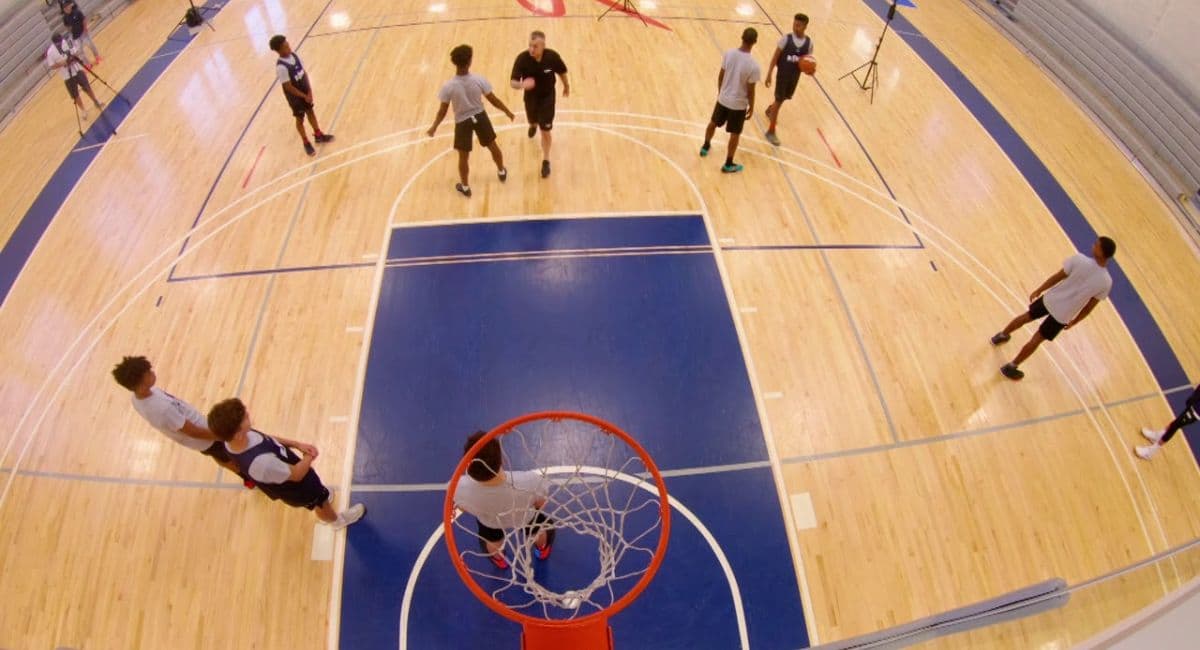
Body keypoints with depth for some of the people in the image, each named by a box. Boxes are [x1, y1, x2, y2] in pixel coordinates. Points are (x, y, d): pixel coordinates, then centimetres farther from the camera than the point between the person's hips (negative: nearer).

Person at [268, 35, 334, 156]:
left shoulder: (294, 55, -8)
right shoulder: (281, 67, -29)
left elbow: (304, 73, -1)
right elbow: (288, 87, -24)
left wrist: (309, 91, -9)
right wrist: (304, 96, -17)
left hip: (305, 91, 7)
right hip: (295, 97, -7)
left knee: (311, 112, 23)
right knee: (300, 119, 11)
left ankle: (318, 135, 44)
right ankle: (306, 143, 29)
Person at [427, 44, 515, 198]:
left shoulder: (448, 87, -22)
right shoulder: (479, 80, -20)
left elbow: (443, 111, -12)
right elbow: (493, 100, -8)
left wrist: (434, 127, 4)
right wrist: (507, 111, 9)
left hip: (462, 122, -1)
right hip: (480, 117, 1)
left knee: (463, 156, 16)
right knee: (492, 145, 26)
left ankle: (465, 187, 32)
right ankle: (501, 172, 49)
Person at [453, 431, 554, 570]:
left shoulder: (461, 489, -43)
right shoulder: (531, 482, -48)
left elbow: (463, 507, -16)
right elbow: (541, 504, -22)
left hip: (490, 522, 1)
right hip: (525, 518, -1)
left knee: (492, 541, 39)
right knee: (536, 531, 38)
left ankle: (499, 559, 71)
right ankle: (542, 549, 70)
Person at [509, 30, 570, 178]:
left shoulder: (552, 56, -26)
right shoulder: (522, 58, -28)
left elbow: (562, 72, -5)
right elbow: (513, 82, -31)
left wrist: (566, 86, 12)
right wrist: (522, 84, -54)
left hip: (547, 97, -2)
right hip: (530, 97, 2)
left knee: (545, 130, -2)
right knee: (532, 122, 28)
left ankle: (546, 161, 17)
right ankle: (533, 125, 69)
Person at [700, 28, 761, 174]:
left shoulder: (729, 54, -13)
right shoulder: (753, 66, -24)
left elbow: (720, 76, -1)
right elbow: (750, 91, -16)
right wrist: (751, 107, 0)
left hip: (723, 98, 4)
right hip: (739, 104, -4)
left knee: (713, 122, 28)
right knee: (735, 134, 13)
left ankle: (705, 147, 50)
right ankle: (728, 165, 24)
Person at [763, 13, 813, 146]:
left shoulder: (809, 43, -5)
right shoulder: (786, 38, -14)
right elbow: (775, 57, -9)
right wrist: (769, 75, -13)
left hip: (795, 76, 4)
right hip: (783, 74, -4)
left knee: (784, 98, 22)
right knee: (779, 100, -3)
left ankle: (770, 110, 54)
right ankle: (771, 131, 4)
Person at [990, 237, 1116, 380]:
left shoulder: (1079, 259, -22)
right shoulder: (1106, 283, -15)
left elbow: (1057, 277, -12)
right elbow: (1089, 308, -5)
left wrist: (1038, 290, 4)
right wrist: (1074, 322, 11)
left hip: (1051, 299, 0)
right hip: (1063, 315, 0)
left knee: (1026, 316, 29)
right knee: (1036, 339, 13)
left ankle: (1001, 336, 51)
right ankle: (1010, 367, 22)